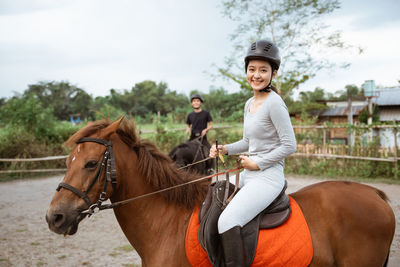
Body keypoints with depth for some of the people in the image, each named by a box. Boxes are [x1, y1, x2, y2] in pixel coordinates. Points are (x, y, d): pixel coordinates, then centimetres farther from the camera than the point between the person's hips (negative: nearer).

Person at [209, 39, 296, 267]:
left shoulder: (274, 103, -15)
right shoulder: (250, 104, 12)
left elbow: (290, 145, -16)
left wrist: (258, 163, -14)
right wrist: (224, 149, 6)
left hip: (268, 177, -10)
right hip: (248, 175, 10)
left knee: (227, 222, -26)